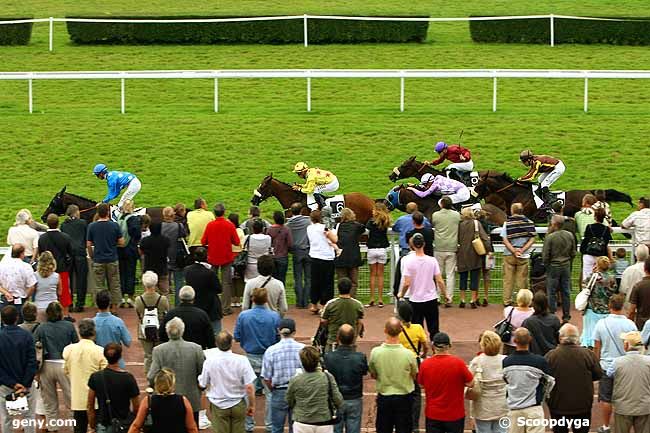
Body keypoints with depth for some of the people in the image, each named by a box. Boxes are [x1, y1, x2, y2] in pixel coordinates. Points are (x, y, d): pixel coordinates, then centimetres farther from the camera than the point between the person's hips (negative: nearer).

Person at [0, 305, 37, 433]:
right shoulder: (27, 335, -10)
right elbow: (32, 362, -12)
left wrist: (12, 383, -10)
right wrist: (25, 385, -10)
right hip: (26, 384, 0)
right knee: (29, 416, 11)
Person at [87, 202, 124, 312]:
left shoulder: (92, 226, -6)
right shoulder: (114, 225, -6)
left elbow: (89, 245, -3)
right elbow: (122, 242, -4)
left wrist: (91, 256, 12)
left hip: (98, 261, 0)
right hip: (112, 259, 0)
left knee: (100, 286, 7)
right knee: (114, 286, 10)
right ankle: (114, 307, 13)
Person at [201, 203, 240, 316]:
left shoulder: (210, 225, -9)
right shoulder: (229, 225, -12)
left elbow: (203, 242, -5)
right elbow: (236, 242, -8)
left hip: (213, 258, 1)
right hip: (226, 258, -1)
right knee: (226, 283, 5)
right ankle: (226, 308, 2)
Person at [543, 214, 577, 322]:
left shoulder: (550, 237, -18)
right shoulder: (570, 236, -1)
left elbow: (545, 255, -12)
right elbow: (573, 253, 7)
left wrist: (546, 265, 5)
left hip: (553, 266, -5)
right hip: (566, 266, 5)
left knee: (552, 293, 4)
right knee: (566, 292, 11)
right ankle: (566, 316, 15)